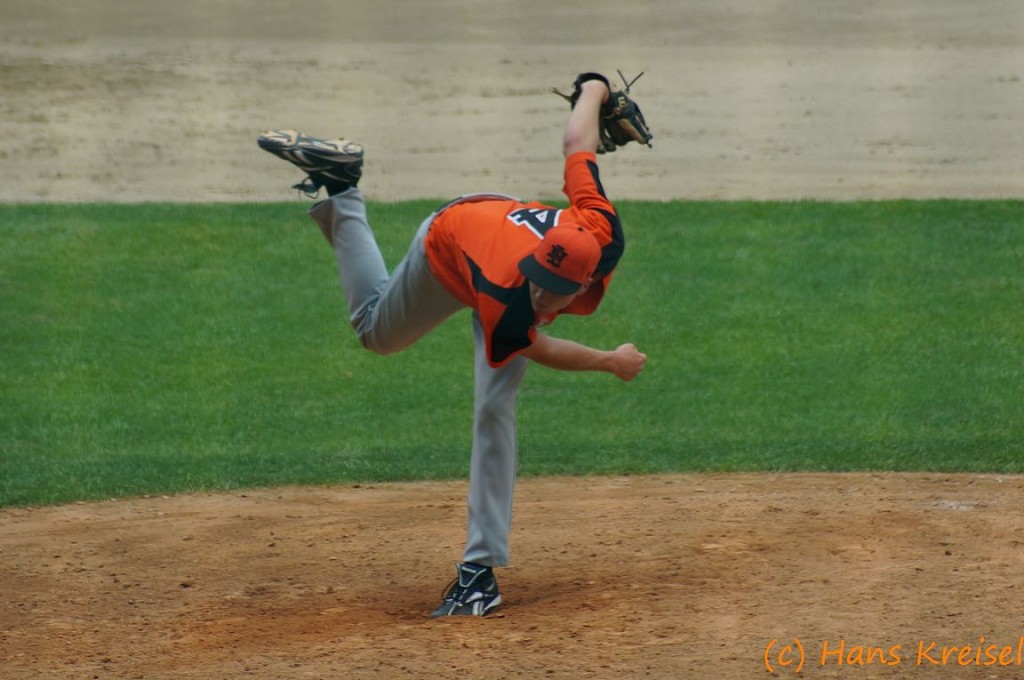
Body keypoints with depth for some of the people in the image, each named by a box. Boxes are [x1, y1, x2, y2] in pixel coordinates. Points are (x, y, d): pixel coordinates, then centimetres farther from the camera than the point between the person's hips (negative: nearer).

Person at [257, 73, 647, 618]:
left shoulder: (601, 232, -44)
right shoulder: (506, 303, -49)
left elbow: (576, 145, -26)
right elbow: (536, 349, -22)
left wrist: (593, 91, -6)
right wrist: (612, 363, -15)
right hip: (447, 240, -3)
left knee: (495, 408, -8)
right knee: (376, 330, 27)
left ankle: (481, 566, -7)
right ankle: (340, 189, 37)